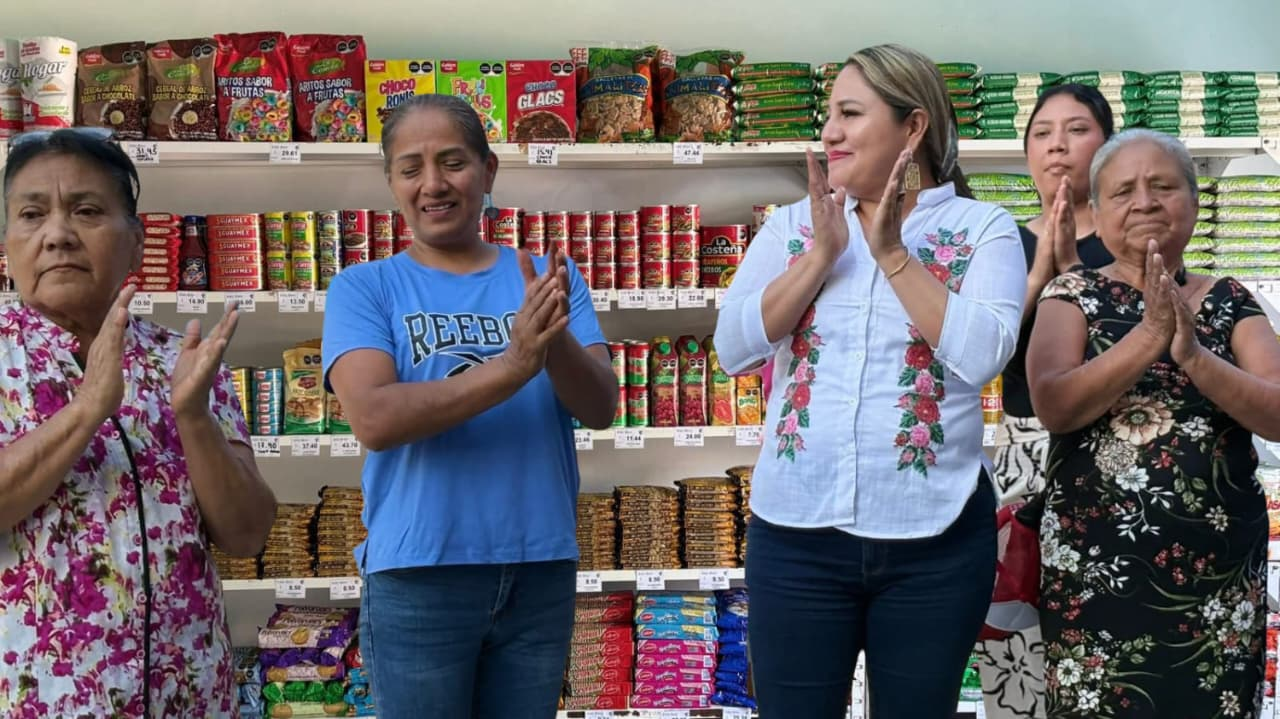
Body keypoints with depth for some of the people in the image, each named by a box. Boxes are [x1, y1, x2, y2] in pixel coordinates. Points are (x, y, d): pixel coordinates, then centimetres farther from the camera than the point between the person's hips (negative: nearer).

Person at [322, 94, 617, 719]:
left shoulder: (547, 278, 5)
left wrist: (556, 341, -25)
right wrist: (512, 365, -27)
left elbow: (600, 408, -3)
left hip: (542, 570, 3)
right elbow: (374, 419, -17)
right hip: (417, 576, -2)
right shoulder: (364, 288, -2)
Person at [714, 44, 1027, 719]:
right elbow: (734, 348, -3)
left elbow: (982, 355, -14)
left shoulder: (983, 227, 0)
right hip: (796, 533, 2)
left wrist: (892, 253, -13)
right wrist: (822, 255, -10)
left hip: (935, 539, -2)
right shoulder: (791, 225, 7)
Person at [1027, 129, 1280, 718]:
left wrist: (1193, 355, -22)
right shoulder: (1074, 294, 2)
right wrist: (1150, 334, -23)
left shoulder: (1229, 302, 6)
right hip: (1096, 572, -2)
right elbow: (1053, 406, -15)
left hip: (1222, 573, 2)